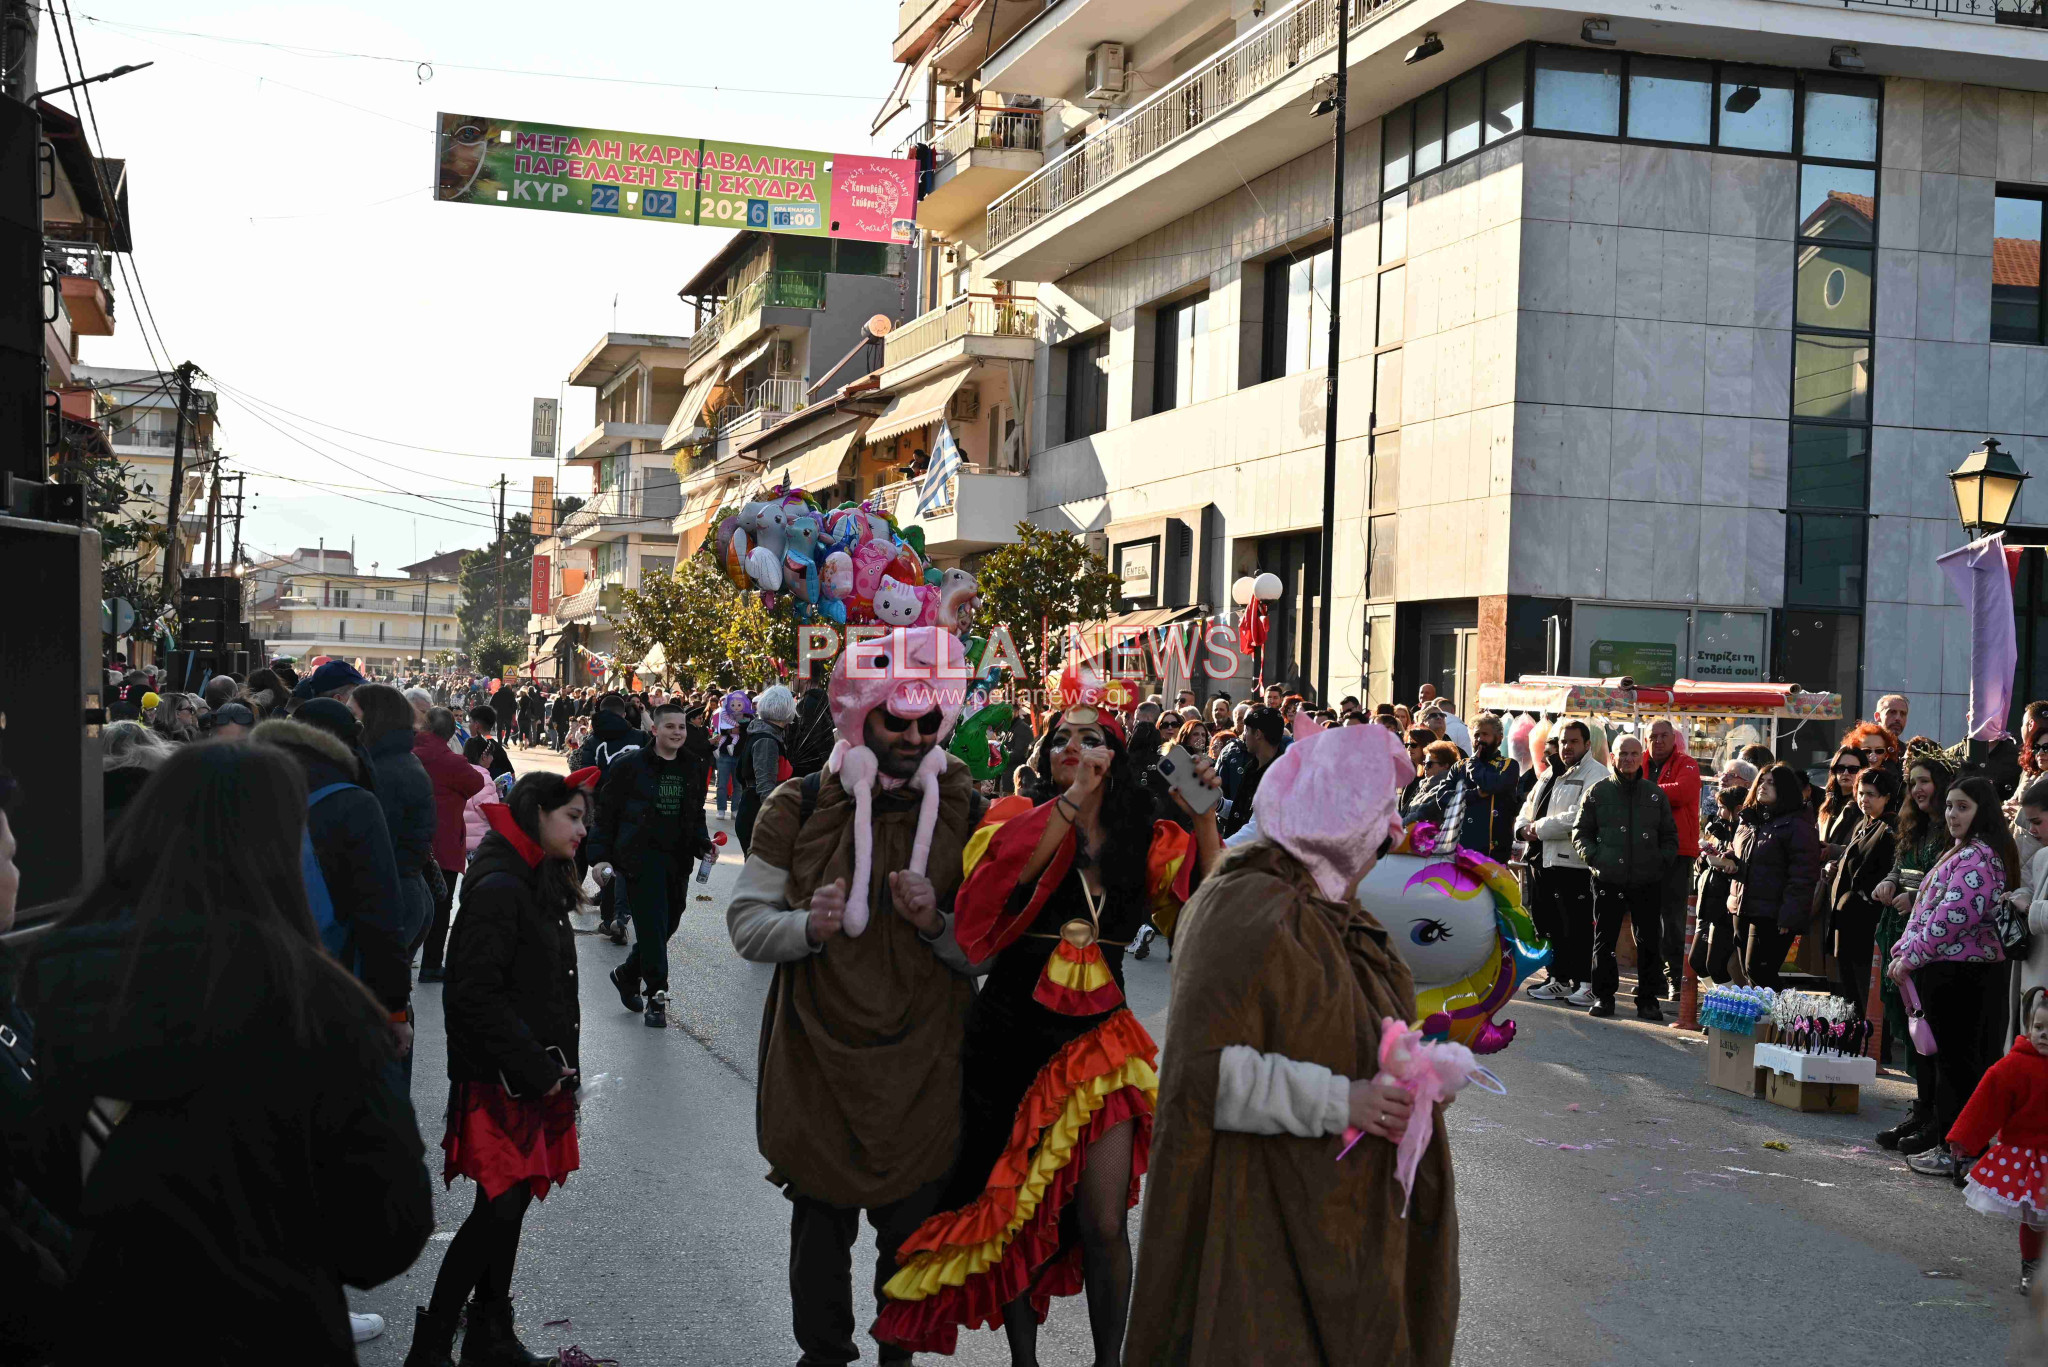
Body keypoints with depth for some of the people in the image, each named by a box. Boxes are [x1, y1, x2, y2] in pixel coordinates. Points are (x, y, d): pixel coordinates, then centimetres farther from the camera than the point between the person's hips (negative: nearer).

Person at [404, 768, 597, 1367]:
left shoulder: (542, 885, 14)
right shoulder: (498, 889, -17)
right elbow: (475, 995, -22)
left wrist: (557, 1066, 13)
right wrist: (534, 1068, -18)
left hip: (539, 1076, 9)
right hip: (500, 1078, -9)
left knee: (513, 1203, 13)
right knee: (500, 1206, -8)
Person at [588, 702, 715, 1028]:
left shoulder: (694, 767, 9)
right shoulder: (630, 766, -6)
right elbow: (606, 813, -2)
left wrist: (703, 845, 4)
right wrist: (600, 856, -8)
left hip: (677, 862, 5)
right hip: (640, 858, -5)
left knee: (668, 925, 10)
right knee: (652, 927, -7)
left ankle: (627, 975, 33)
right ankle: (656, 996, 3)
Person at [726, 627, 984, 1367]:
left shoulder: (965, 812, 0)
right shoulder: (799, 806, -2)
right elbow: (745, 921, -1)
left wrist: (937, 924, -19)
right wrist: (808, 927, -20)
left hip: (921, 1065, 1)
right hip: (818, 1054, 0)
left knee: (912, 1224, 11)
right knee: (821, 1221, 12)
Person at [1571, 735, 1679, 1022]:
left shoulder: (1655, 794, 10)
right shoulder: (1597, 792, 6)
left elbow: (1670, 836, 17)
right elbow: (1580, 832, 9)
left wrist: (1661, 859, 0)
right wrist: (1594, 856, -7)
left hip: (1647, 882, 1)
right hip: (1608, 880, -1)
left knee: (1649, 941, 3)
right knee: (1604, 940, 3)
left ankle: (1648, 998, 12)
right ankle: (1604, 995, 13)